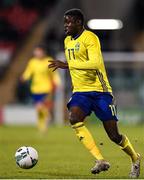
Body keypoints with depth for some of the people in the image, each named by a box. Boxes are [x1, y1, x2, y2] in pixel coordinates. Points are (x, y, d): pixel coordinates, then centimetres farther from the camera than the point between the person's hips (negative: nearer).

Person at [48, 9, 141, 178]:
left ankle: (135, 158, 27)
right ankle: (101, 160, -25)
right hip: (80, 92, 6)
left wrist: (66, 64, -29)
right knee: (74, 119, -26)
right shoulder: (67, 41, 13)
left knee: (114, 135, -4)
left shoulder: (90, 38, -13)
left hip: (100, 91, -6)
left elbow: (95, 63, -28)